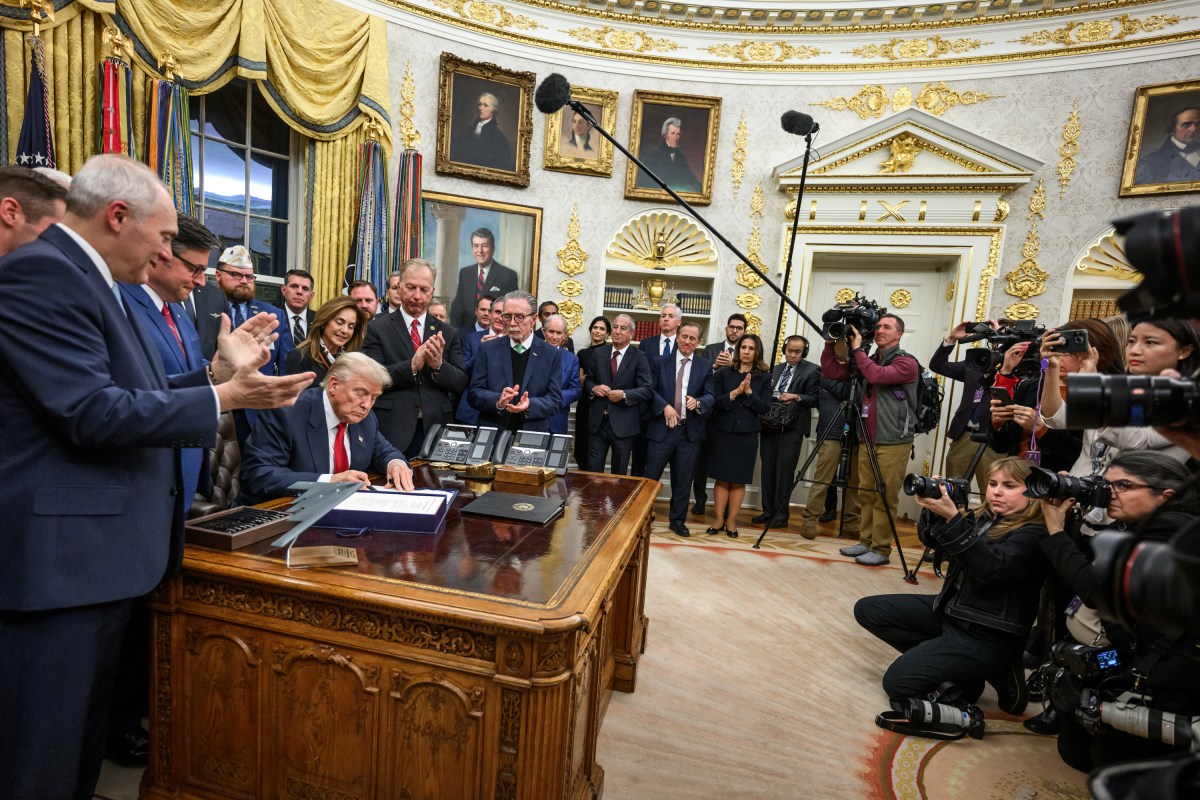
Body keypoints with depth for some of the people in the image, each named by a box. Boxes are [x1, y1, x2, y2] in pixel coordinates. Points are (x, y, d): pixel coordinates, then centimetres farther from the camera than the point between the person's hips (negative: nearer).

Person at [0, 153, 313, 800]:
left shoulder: (86, 278, 14)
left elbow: (131, 397, 14)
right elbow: (94, 413, -23)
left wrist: (220, 371, 7)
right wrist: (224, 398, -19)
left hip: (96, 554, 10)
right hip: (56, 561, -10)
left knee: (83, 740, 22)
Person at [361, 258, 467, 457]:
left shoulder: (448, 333, 8)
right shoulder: (377, 329, 2)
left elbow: (461, 383, 3)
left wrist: (439, 365, -15)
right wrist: (412, 365, -20)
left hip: (436, 431, 2)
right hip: (392, 432, -2)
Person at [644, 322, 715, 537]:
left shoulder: (705, 366, 6)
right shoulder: (660, 362, 5)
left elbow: (711, 396, 0)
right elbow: (650, 390, -1)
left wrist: (698, 402, -22)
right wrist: (665, 407, -16)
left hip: (690, 430, 1)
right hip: (662, 428, -1)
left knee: (683, 479, 11)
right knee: (651, 476, 3)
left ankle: (678, 520, 25)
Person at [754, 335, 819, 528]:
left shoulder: (812, 371, 0)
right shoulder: (776, 369, 19)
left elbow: (815, 399, -5)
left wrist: (797, 397, -18)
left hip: (792, 426, -5)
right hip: (770, 424, 5)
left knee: (784, 470, -4)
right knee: (767, 469, 7)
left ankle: (781, 514, 6)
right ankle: (768, 511, 16)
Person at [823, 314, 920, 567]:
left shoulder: (907, 363, -6)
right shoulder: (867, 361, 13)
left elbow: (877, 376, -24)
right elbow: (831, 371, 7)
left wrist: (857, 349, -15)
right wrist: (831, 342, -2)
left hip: (893, 443, -6)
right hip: (867, 440, 6)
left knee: (884, 499, -2)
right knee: (866, 496, 10)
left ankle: (881, 549, 6)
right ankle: (866, 542, 18)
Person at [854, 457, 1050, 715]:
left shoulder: (1035, 534, -14)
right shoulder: (983, 518, 8)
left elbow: (992, 566, -32)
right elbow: (933, 539, -1)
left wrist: (952, 517, -41)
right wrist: (934, 510, -22)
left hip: (989, 635, -8)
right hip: (949, 610, 8)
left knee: (898, 682, -16)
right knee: (867, 609, 2)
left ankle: (989, 670, 2)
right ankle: (936, 658, 2)